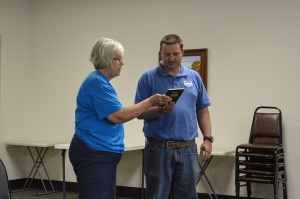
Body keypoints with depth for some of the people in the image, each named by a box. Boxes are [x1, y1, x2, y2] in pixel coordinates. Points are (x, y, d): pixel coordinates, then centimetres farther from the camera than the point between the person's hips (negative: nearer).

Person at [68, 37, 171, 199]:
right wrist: (150, 102, -15)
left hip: (103, 153, 11)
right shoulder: (97, 82, -16)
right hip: (92, 155, -11)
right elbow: (118, 116, -21)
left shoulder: (101, 82, 17)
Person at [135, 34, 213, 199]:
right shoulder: (148, 77, -2)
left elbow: (202, 111, 11)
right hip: (158, 149, -3)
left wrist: (207, 139, 2)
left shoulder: (194, 77, 9)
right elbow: (139, 113, -5)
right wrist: (159, 110, -23)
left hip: (188, 149, 3)